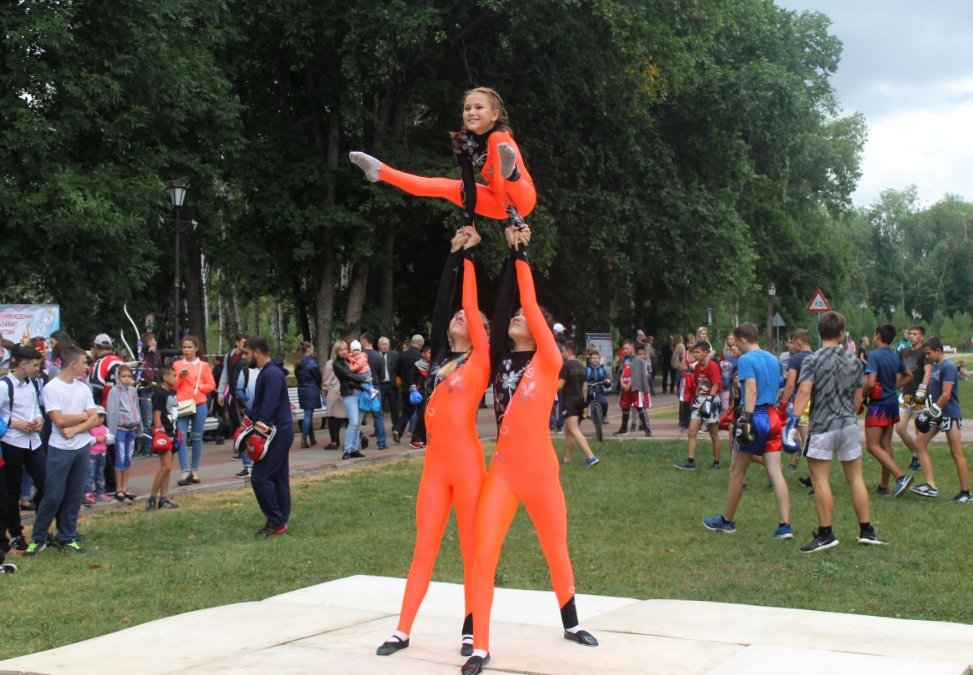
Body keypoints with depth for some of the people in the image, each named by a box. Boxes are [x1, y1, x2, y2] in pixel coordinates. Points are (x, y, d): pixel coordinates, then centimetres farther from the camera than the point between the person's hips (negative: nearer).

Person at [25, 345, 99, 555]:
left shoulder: (83, 388, 7)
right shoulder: (51, 388, -10)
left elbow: (95, 420, 3)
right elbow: (59, 420, -17)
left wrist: (75, 429, -13)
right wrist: (83, 415, -5)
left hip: (82, 447, 5)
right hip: (60, 449, -5)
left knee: (74, 496, 9)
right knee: (53, 496, -4)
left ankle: (68, 538, 17)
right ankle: (37, 538, 9)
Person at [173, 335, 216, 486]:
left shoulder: (203, 365, 4)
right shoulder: (177, 364, 8)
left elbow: (211, 385, 4)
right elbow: (172, 385, 9)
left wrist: (198, 387, -11)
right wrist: (180, 377, -9)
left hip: (199, 404, 0)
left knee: (197, 437, 6)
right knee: (181, 437, -10)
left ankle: (195, 470, 14)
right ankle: (185, 471, -10)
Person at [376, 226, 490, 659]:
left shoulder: (480, 359, 1)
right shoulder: (442, 356, 14)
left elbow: (471, 304, -1)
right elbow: (442, 302, 12)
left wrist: (470, 257, 3)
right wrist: (453, 256, 13)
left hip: (466, 461, -5)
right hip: (435, 462, 5)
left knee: (471, 547, 3)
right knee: (425, 546, 9)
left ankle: (471, 631, 11)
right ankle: (402, 631, 12)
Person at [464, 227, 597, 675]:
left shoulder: (548, 360, -3)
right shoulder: (500, 360, 7)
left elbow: (531, 307, -10)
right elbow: (500, 306, -1)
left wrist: (523, 257, -8)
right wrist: (511, 257, -2)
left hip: (540, 470, -3)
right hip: (502, 469, 3)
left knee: (556, 553, 14)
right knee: (484, 555, -7)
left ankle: (571, 625, 37)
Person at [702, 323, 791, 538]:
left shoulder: (746, 359, -9)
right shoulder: (773, 359, 14)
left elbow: (751, 391, -19)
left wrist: (746, 419, -23)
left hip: (756, 416, -7)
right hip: (773, 417, 7)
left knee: (737, 472, 7)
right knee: (775, 472, 3)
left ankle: (726, 521, 20)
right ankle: (785, 526, -4)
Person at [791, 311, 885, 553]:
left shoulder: (812, 360, -8)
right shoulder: (853, 360, 7)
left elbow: (804, 392, -21)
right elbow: (858, 398, 13)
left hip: (822, 426, -5)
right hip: (849, 424, 5)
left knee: (820, 480, -1)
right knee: (856, 478, 12)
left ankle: (826, 534, 0)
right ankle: (866, 531, 17)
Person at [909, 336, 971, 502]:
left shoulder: (948, 367, -16)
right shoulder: (935, 366, 12)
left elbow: (946, 395, -22)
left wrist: (931, 413, -19)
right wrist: (928, 412, 16)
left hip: (949, 415, -10)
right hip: (937, 414, 10)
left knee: (956, 453, -4)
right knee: (919, 444, 5)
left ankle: (965, 493, 4)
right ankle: (931, 485, 4)